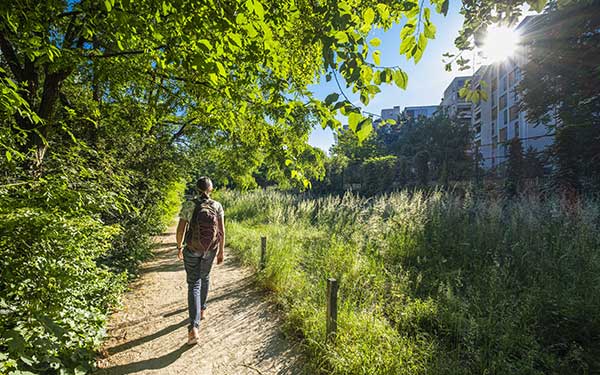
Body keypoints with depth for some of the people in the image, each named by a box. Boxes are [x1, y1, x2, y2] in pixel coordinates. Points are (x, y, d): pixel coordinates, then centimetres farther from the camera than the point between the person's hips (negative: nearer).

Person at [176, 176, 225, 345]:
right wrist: (221, 251, 5)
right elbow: (222, 232, -6)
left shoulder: (189, 205, -8)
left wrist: (179, 247, 9)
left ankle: (194, 327, -6)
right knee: (204, 278, 25)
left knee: (194, 284, 4)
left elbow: (180, 229, -7)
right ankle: (201, 310, 43)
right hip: (210, 250, 2)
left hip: (192, 250, -2)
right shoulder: (217, 206, -5)